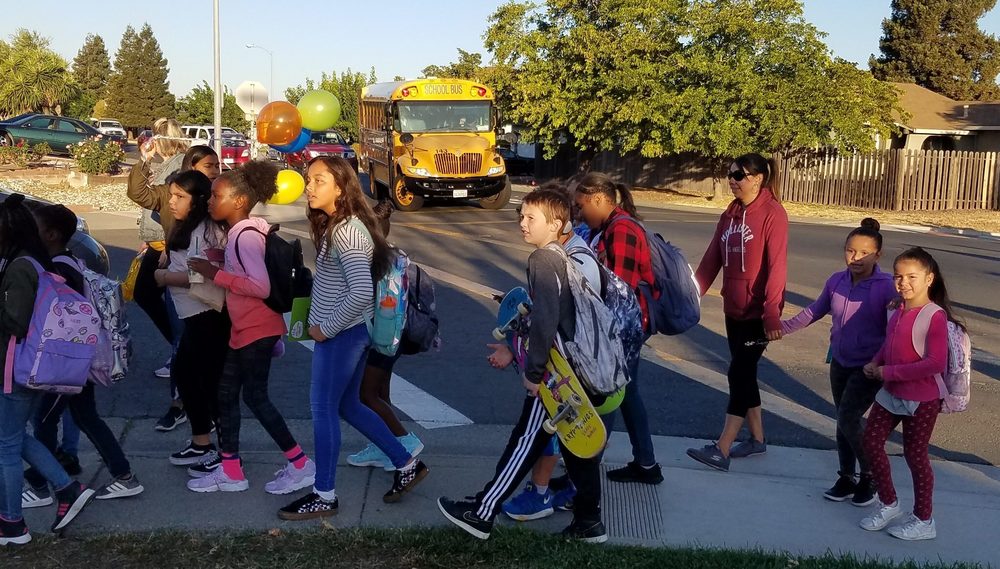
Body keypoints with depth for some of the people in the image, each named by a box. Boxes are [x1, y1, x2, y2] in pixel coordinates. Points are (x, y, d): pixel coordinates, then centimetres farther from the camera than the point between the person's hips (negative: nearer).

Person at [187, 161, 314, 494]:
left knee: (255, 396, -1)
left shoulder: (246, 235, -19)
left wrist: (216, 274, -22)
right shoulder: (240, 233, 11)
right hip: (245, 328, 10)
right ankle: (230, 470, 21)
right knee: (226, 393, 13)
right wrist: (220, 266, 6)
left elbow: (261, 287, -27)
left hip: (258, 329, -10)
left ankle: (300, 465, 8)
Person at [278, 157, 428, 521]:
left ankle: (324, 496, 14)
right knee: (347, 406, 18)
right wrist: (321, 322, 8)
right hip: (348, 332, 10)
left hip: (341, 334, -10)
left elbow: (361, 292, -30)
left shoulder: (345, 231, -21)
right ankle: (407, 466, 27)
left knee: (323, 410, 1)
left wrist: (326, 328, -20)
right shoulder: (334, 224, 10)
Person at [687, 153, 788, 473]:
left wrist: (772, 313, -24)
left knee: (739, 374, -7)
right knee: (744, 373, 13)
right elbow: (712, 258, 9)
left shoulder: (772, 214, -12)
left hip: (758, 311, -7)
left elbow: (776, 266, -19)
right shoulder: (731, 214, 10)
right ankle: (757, 439, 27)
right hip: (734, 309, 7)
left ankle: (722, 451, -4)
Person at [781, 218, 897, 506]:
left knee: (848, 420, -12)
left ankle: (870, 476, 10)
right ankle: (846, 478, 27)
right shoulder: (836, 281, -2)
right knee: (844, 421, 13)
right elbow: (816, 310, 13)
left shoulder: (886, 287, -18)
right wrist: (785, 327, 12)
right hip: (840, 362, 6)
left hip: (868, 367, -5)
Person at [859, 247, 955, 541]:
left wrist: (889, 372, -23)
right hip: (891, 394, 8)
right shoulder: (898, 312, 2)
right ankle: (888, 503, 32)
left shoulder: (935, 316, -21)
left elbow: (936, 363, -28)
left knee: (915, 455, 6)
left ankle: (924, 521, 25)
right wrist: (875, 363, -2)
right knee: (871, 442, 11)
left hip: (921, 399, -7)